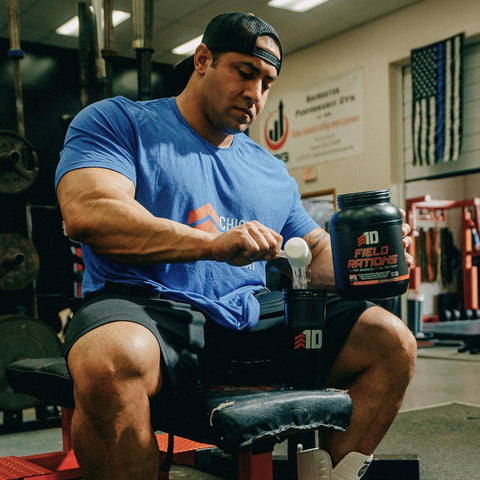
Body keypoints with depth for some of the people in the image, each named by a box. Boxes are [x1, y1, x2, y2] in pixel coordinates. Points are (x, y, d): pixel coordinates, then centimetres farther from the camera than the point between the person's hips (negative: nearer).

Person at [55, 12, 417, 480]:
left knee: (392, 341, -7)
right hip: (150, 306, -5)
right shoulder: (117, 122, 6)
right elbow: (87, 213, -12)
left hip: (254, 314, 6)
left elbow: (320, 258, 23)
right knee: (111, 359, -40)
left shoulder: (272, 172, 23)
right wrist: (213, 243, -22)